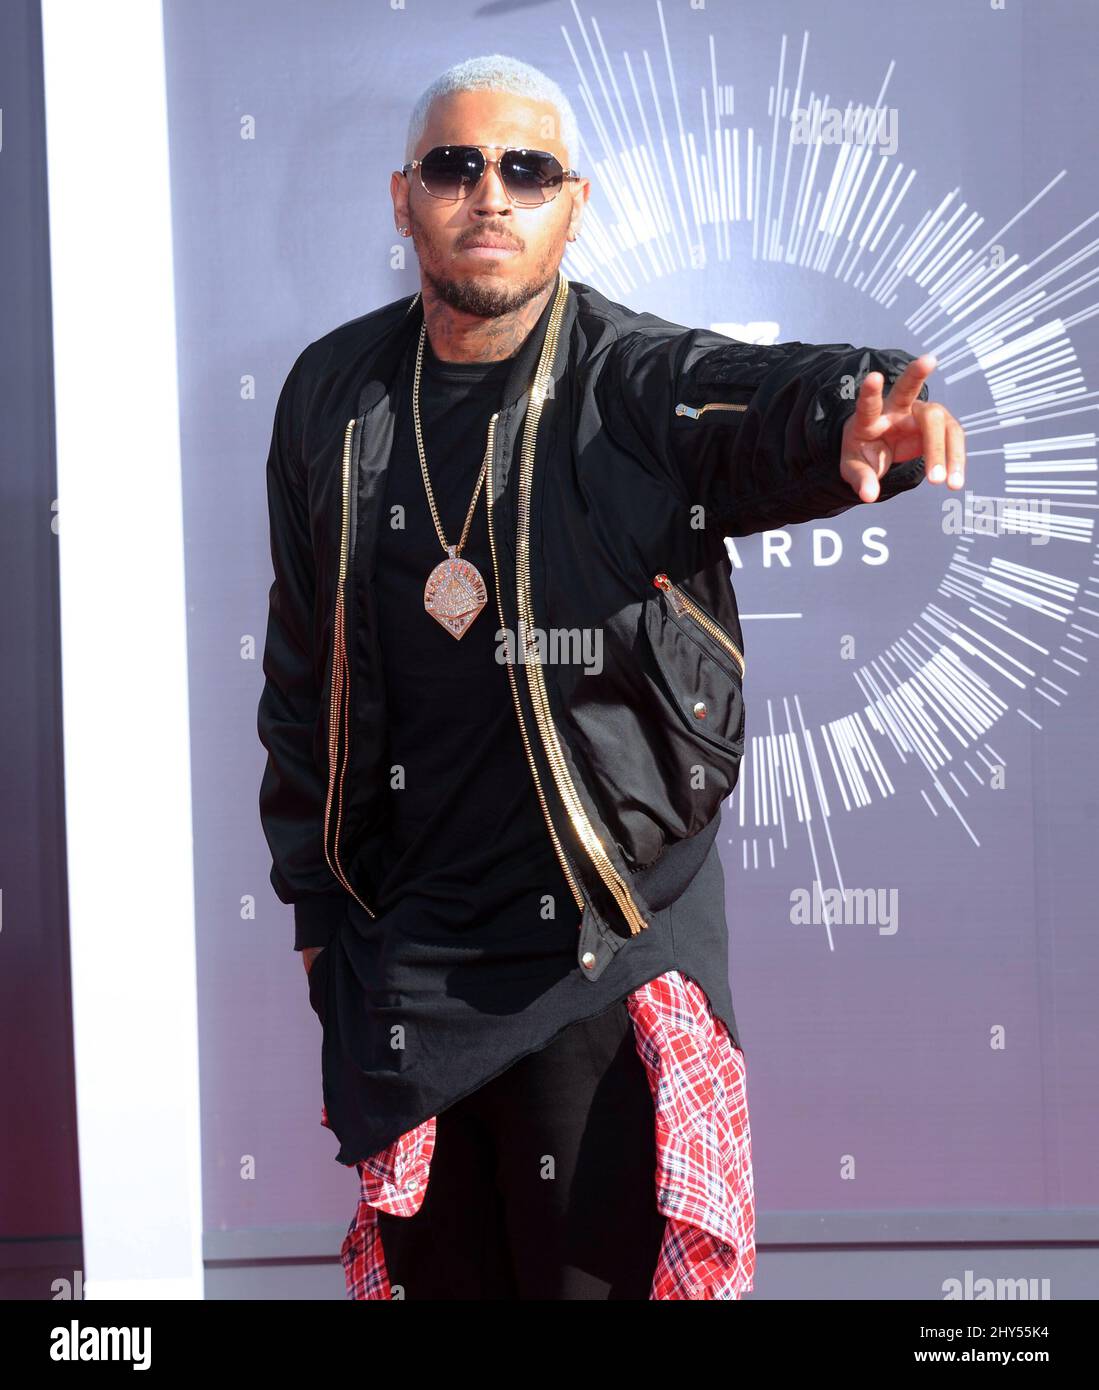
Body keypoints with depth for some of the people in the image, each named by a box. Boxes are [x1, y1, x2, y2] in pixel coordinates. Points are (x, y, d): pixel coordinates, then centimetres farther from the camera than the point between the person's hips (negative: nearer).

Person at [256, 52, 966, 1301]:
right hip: (399, 952, 4)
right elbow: (301, 664, 13)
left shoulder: (651, 386, -7)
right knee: (432, 1267, 16)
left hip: (606, 949, -3)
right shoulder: (333, 399, 4)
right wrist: (312, 901, 13)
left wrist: (860, 419, -55)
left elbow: (774, 403, -31)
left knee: (607, 1266, 2)